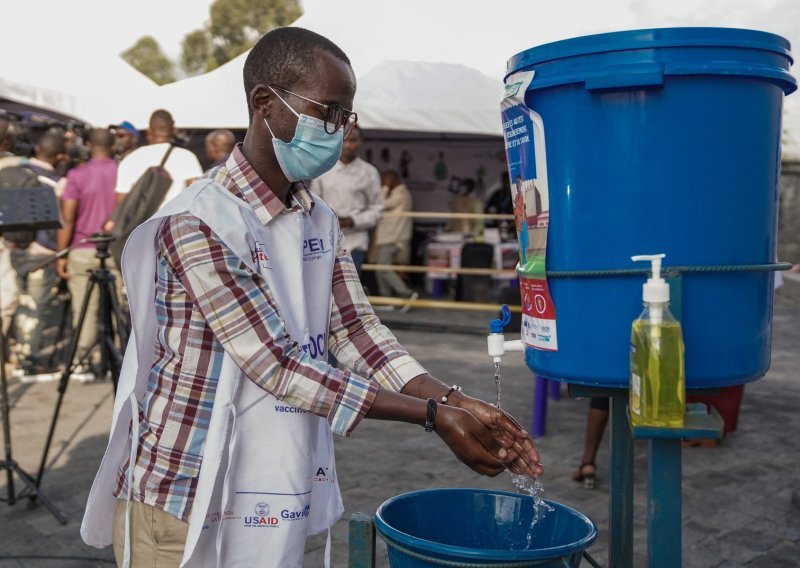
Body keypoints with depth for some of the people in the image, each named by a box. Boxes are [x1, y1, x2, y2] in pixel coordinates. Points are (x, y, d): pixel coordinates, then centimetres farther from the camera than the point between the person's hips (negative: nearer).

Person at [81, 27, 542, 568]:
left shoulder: (320, 220, 5)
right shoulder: (198, 225, -21)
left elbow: (355, 330, 1)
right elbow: (277, 366, -23)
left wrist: (457, 402, -13)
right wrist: (434, 416, -22)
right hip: (185, 507, -6)